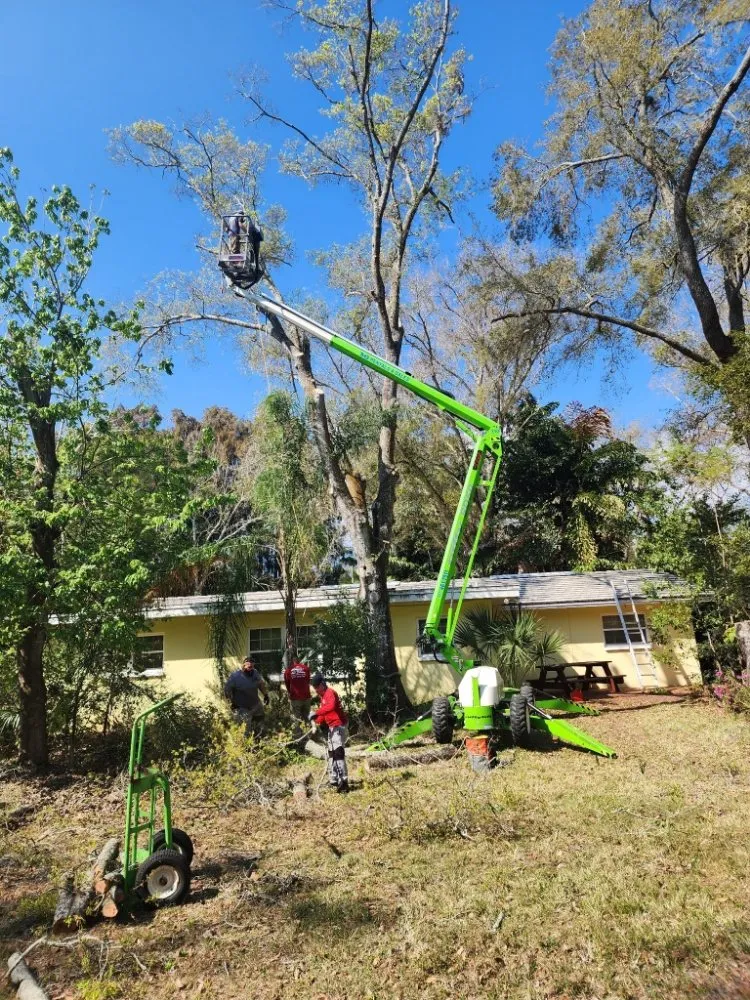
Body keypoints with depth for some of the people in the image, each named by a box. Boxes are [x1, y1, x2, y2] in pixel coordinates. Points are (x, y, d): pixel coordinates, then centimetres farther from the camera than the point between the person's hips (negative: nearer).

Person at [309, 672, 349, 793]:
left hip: (338, 726, -11)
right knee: (331, 753, 17)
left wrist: (316, 713, -39)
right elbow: (324, 713, 14)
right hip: (331, 726, 11)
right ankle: (334, 780, 27)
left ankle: (344, 781, -18)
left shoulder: (330, 692, -14)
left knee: (338, 752, -16)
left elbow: (331, 706, -35)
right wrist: (317, 722, -2)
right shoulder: (323, 696, 16)